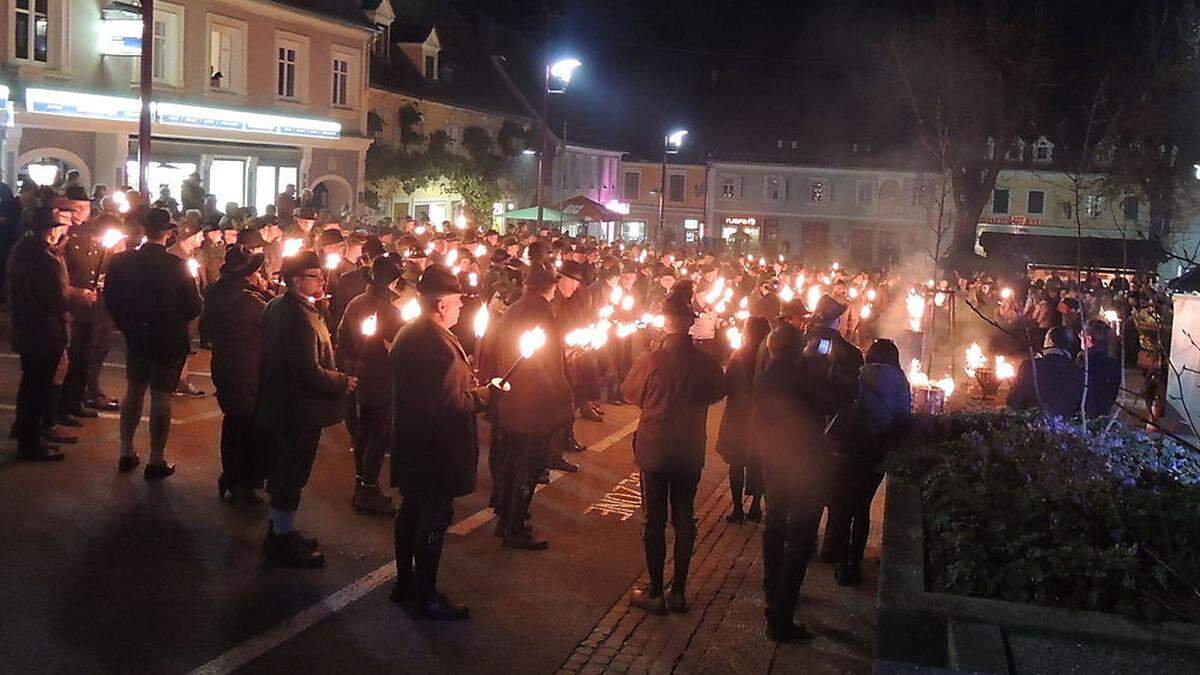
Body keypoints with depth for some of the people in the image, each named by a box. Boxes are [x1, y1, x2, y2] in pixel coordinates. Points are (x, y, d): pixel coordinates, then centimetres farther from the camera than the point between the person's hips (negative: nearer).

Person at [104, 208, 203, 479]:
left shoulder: (122, 261, -8)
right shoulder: (177, 266, -20)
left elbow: (110, 298, 1)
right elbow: (194, 307, -16)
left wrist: (126, 324, 15)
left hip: (135, 337, 4)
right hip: (169, 340, -4)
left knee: (134, 390, 19)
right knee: (161, 395, 4)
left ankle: (127, 452, 26)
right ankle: (156, 460, 9)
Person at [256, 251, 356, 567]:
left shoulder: (276, 307, 6)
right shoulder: (301, 317, -25)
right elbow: (310, 372, -29)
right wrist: (343, 383, -14)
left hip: (279, 404, 10)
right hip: (299, 410, -10)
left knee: (284, 471, 21)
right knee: (292, 474, 3)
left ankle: (280, 529, 35)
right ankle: (283, 540, 15)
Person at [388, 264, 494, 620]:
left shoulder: (407, 335, 7)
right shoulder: (440, 344, -24)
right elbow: (452, 404, -27)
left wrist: (467, 386, 14)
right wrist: (483, 394, -11)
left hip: (409, 443, 10)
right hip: (437, 450, -10)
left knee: (411, 512, 20)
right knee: (434, 521, 1)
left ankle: (405, 583, 33)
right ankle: (426, 599, 10)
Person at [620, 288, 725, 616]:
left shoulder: (649, 362, -19)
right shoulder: (707, 363, -12)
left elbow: (630, 394, -2)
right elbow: (717, 393, 8)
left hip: (654, 451, -2)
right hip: (691, 453, 2)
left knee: (654, 520, 9)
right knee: (684, 518, 14)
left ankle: (655, 593, 16)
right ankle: (678, 592, 21)